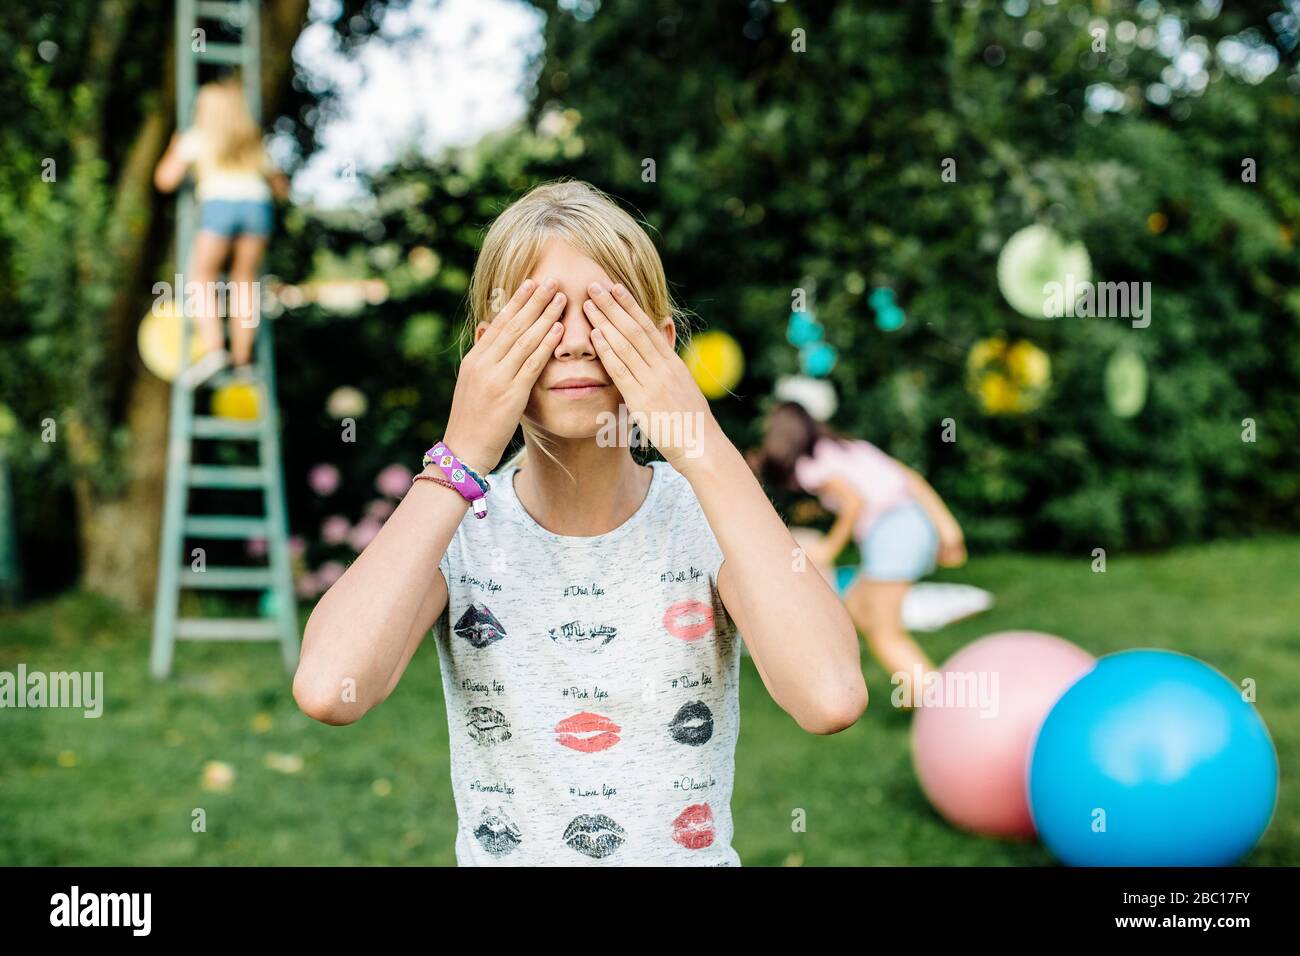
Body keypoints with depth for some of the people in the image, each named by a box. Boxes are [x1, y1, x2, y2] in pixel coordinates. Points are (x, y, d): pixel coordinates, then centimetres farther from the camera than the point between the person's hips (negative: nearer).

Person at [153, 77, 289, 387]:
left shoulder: (196, 139, 19)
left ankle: (213, 349, -15)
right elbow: (282, 188, 34)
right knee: (244, 281, 11)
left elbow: (165, 180, 16)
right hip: (257, 204, 3)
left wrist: (173, 149, 34)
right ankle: (241, 359, 5)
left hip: (219, 203, -3)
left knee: (201, 278, 4)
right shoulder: (253, 144, 30)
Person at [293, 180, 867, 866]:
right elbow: (327, 690, -23)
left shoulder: (706, 518, -5)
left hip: (693, 854, 0)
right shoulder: (458, 531, -4)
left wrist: (702, 445, -18)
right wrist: (462, 456, -17)